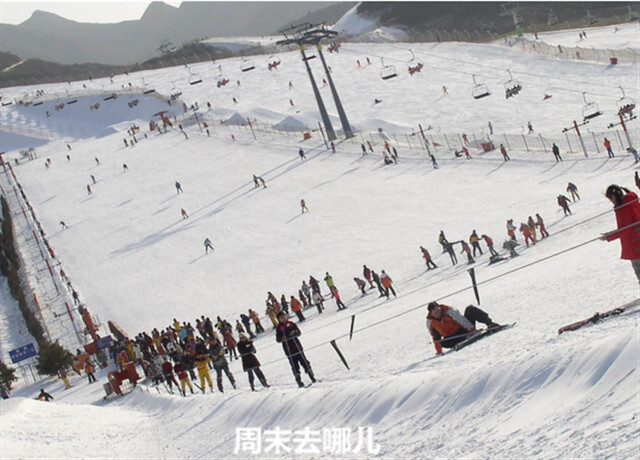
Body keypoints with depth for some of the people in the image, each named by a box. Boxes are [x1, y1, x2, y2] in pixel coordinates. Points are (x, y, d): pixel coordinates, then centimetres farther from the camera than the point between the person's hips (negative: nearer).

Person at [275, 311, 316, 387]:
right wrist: (282, 338, -23)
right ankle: (299, 381, 1)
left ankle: (312, 377, 9)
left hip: (297, 347, 1)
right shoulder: (279, 328, 4)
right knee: (294, 366, -3)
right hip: (289, 350, -1)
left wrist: (294, 332, -20)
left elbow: (299, 333, 2)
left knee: (304, 362, 2)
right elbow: (278, 340, 0)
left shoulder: (291, 324, 6)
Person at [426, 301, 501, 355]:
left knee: (470, 309, -20)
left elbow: (461, 319, -18)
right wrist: (439, 351, -7)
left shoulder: (448, 311, -12)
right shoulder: (430, 322, -6)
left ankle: (489, 323, -23)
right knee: (444, 343, -35)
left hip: (464, 330, -1)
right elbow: (435, 338, 0)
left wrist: (472, 329, -26)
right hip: (452, 338, 1)